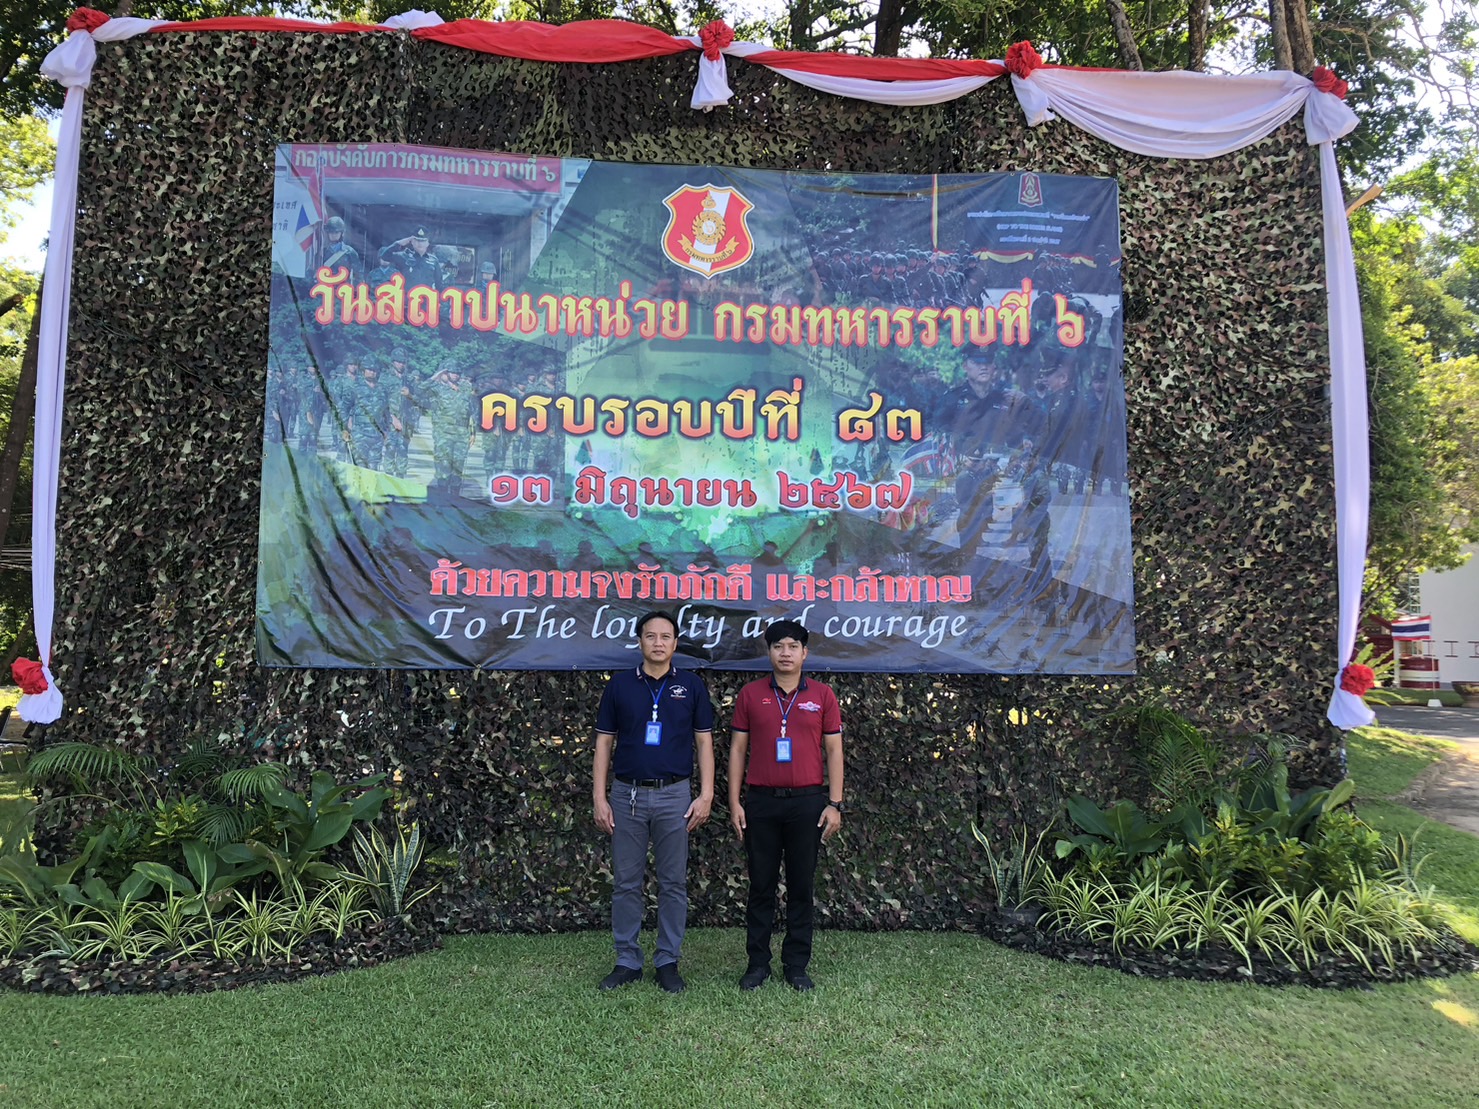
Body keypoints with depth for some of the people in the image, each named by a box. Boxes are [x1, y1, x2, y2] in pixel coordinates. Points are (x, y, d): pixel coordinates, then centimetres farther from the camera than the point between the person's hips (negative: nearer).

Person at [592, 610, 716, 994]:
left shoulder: (691, 685, 1)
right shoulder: (619, 684, 2)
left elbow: (704, 742, 2)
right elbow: (604, 742, 4)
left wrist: (706, 794, -6)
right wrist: (599, 797, -2)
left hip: (674, 794, 0)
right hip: (627, 794, 1)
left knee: (673, 882, 6)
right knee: (626, 882, 7)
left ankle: (668, 961, 17)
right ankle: (627, 961, 19)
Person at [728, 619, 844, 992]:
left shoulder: (822, 695, 4)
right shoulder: (750, 695, 4)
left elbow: (833, 750, 4)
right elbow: (738, 749, 5)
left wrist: (835, 804, -2)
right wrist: (734, 802, 0)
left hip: (807, 802, 0)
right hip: (760, 802, 0)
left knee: (802, 886, 7)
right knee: (761, 884, 7)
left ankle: (796, 966, 18)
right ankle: (757, 963, 18)